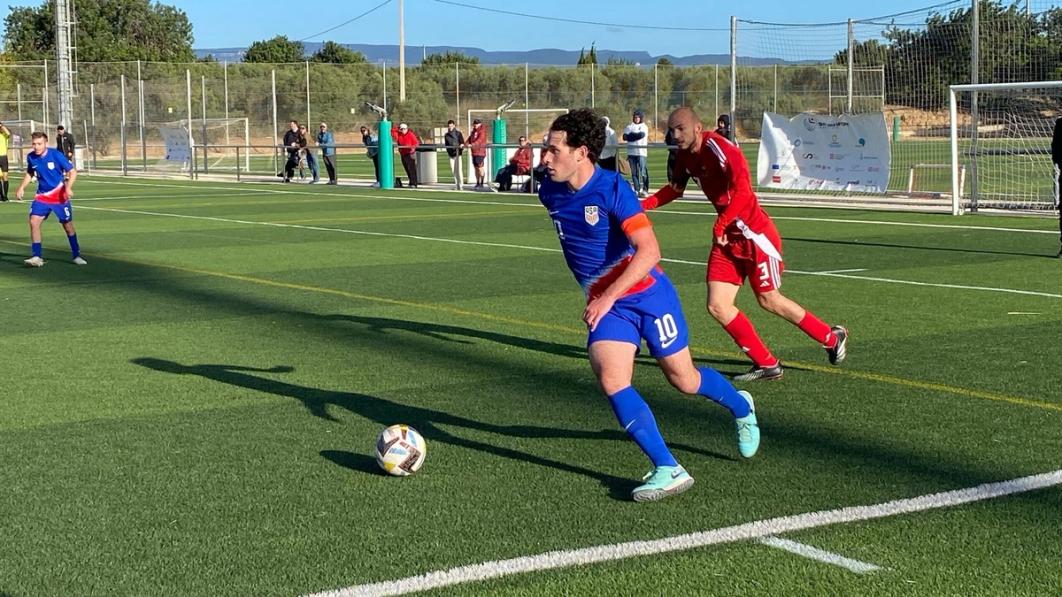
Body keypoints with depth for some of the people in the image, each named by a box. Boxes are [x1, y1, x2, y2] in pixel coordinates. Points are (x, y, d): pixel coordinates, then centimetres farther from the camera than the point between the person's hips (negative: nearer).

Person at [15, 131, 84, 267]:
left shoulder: (56, 155, -16)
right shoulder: (31, 157, -4)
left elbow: (72, 172, -11)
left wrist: (68, 187, -26)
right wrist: (22, 187, 3)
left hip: (60, 196, -3)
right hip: (42, 196, 3)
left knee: (68, 225, 5)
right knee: (33, 221, -14)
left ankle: (76, 256, 23)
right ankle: (37, 257, -10)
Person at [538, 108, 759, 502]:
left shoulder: (612, 189, -21)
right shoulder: (550, 193, -2)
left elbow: (649, 251, -27)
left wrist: (607, 298, -29)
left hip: (647, 293, -5)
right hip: (602, 303, 5)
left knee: (684, 381, 8)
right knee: (610, 379, -19)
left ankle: (741, 408, 42)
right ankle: (669, 470, -17)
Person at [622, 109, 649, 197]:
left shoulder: (644, 127, 6)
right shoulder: (630, 126, 15)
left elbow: (642, 135, -12)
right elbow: (625, 137, 3)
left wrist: (631, 136, -3)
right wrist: (636, 135, -8)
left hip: (641, 152, -4)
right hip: (631, 152, 4)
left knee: (643, 172, -9)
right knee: (634, 172, 3)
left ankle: (645, 190, -8)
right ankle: (636, 190, 6)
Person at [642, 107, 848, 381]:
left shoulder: (719, 148, -22)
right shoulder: (685, 156, 3)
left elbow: (743, 191, -33)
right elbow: (676, 188, 19)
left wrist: (722, 222, -41)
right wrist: (646, 204, 4)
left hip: (754, 232, -8)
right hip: (727, 236, 8)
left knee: (769, 301, 6)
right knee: (717, 306, -2)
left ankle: (833, 337, 28)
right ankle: (767, 365, 9)